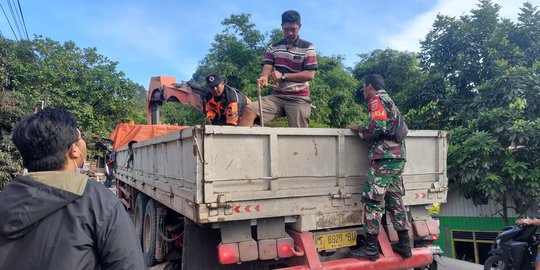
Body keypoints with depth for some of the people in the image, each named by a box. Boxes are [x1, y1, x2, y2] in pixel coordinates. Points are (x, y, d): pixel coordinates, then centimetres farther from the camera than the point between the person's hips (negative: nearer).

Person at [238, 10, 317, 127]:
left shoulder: (308, 48, 2)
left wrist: (283, 76, -16)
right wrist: (264, 78, -27)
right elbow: (267, 68, -1)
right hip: (277, 96, 3)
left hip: (299, 98, -2)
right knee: (249, 111, -20)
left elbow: (310, 75, -8)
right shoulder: (273, 47, 13)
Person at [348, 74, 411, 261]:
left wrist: (359, 130, -1)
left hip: (384, 158, -9)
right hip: (397, 157, 9)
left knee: (372, 200, -7)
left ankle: (371, 248, -4)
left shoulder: (377, 100, -4)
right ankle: (404, 245, 16)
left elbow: (378, 126, -19)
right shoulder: (389, 101, 25)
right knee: (395, 200, 12)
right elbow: (403, 129, 26)